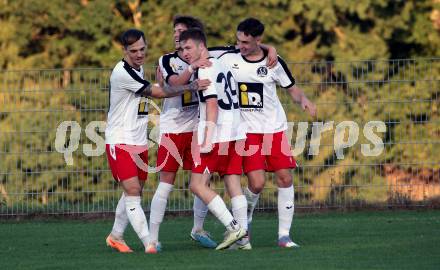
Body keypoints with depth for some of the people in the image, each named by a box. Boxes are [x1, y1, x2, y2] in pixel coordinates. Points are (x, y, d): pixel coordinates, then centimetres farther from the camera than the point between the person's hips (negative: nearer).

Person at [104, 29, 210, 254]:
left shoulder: (138, 69, 12)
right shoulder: (122, 72, -19)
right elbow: (158, 92, -18)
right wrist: (191, 87, -13)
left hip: (139, 142, 9)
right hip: (120, 142, -9)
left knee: (134, 193, 11)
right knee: (132, 191, -13)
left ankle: (116, 236, 25)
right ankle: (148, 243, -19)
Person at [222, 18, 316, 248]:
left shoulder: (273, 62, -3)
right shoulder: (229, 59, -3)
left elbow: (292, 89, 6)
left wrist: (303, 100, -13)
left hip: (275, 129, 1)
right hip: (247, 131, -1)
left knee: (285, 178, -4)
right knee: (256, 183, -13)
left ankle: (284, 234, 5)